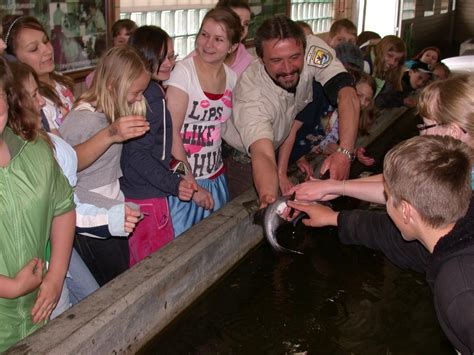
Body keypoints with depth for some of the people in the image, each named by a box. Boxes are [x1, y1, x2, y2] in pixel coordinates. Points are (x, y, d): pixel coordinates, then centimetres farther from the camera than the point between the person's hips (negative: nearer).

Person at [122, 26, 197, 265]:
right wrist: (174, 183, -25)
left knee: (139, 265, 21)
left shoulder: (143, 92, 9)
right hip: (147, 198, -10)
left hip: (131, 192, 10)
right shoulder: (152, 97, -19)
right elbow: (138, 154, -24)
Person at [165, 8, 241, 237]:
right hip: (183, 179, -6)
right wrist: (191, 185, -15)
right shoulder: (184, 72, -14)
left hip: (215, 178, 6)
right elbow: (171, 132, -17)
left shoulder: (232, 77, 4)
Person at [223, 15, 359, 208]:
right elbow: (263, 155, -50)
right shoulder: (250, 95, -38)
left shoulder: (313, 49, -28)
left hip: (279, 145, 4)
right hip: (241, 156, -4)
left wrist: (344, 153, -52)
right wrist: (268, 198, -71)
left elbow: (347, 96, -37)